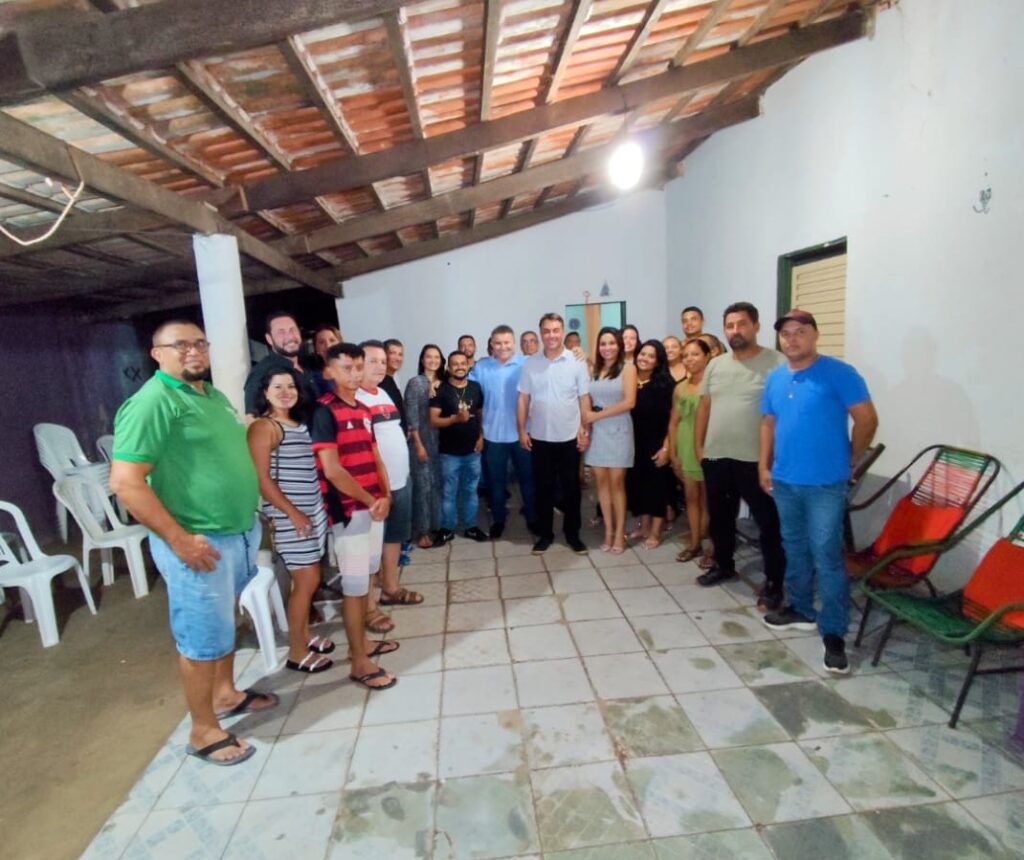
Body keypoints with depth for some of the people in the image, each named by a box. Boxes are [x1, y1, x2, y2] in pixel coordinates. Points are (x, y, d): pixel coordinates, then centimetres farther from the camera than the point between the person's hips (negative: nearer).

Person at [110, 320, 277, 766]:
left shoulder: (214, 396, 10)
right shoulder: (151, 403, -17)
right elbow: (125, 482, -22)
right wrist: (179, 539, -22)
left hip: (240, 531, 8)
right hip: (200, 543, -8)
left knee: (225, 622, 23)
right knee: (203, 637, 6)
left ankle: (226, 693, 43)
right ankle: (204, 731, 25)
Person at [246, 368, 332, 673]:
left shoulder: (300, 424, 12)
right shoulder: (263, 427, -11)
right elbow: (261, 479, -16)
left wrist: (315, 509, 9)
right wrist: (292, 513, -16)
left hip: (313, 510, 8)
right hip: (289, 515, -7)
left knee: (307, 579, 15)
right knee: (307, 580, -3)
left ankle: (304, 635, 31)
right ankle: (297, 652, 12)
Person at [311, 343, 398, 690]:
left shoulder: (364, 410, 11)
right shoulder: (324, 411, -13)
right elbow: (332, 470, -19)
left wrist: (385, 496, -2)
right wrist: (370, 500, -12)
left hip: (373, 506, 8)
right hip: (348, 510, -8)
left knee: (364, 578, 18)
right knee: (354, 586, 1)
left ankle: (361, 642, 34)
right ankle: (359, 662, 14)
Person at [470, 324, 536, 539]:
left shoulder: (526, 364, -4)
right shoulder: (481, 367, 2)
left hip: (521, 433, -1)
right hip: (493, 434, 1)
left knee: (527, 477, 12)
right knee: (496, 480, 13)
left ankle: (532, 517, 28)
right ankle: (498, 520, 29)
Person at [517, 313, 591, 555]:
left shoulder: (577, 362, -3)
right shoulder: (530, 363, 1)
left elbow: (584, 399, -1)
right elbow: (523, 399, 4)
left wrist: (585, 430, -5)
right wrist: (521, 431, -1)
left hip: (569, 437, -1)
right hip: (539, 438, 1)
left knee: (571, 488, 9)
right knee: (543, 488, 10)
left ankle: (572, 533, 24)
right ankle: (545, 533, 24)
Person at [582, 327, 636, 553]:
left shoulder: (627, 368, 0)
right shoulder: (594, 369, 10)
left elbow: (629, 402, -10)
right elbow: (588, 401, 7)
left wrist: (597, 415, -9)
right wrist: (586, 419, -13)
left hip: (618, 431, -3)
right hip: (596, 432, 3)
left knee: (616, 482, -2)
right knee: (601, 481, 4)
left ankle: (619, 533, 9)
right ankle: (608, 531, 14)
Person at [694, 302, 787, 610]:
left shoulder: (777, 363, -9)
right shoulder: (715, 365, 10)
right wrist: (698, 445, 10)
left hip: (757, 459, -6)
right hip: (716, 457, 6)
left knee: (768, 522, 4)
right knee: (719, 517, 19)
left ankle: (773, 583, 18)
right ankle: (723, 565, 38)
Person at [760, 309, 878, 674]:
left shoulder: (839, 373, -10)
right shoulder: (775, 378, 9)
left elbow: (867, 419, -8)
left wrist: (849, 460, -1)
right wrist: (764, 466, 8)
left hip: (826, 484, -6)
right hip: (785, 481, 6)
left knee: (826, 557, -4)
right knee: (795, 550, 17)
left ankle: (834, 633, 8)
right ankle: (801, 610, 34)